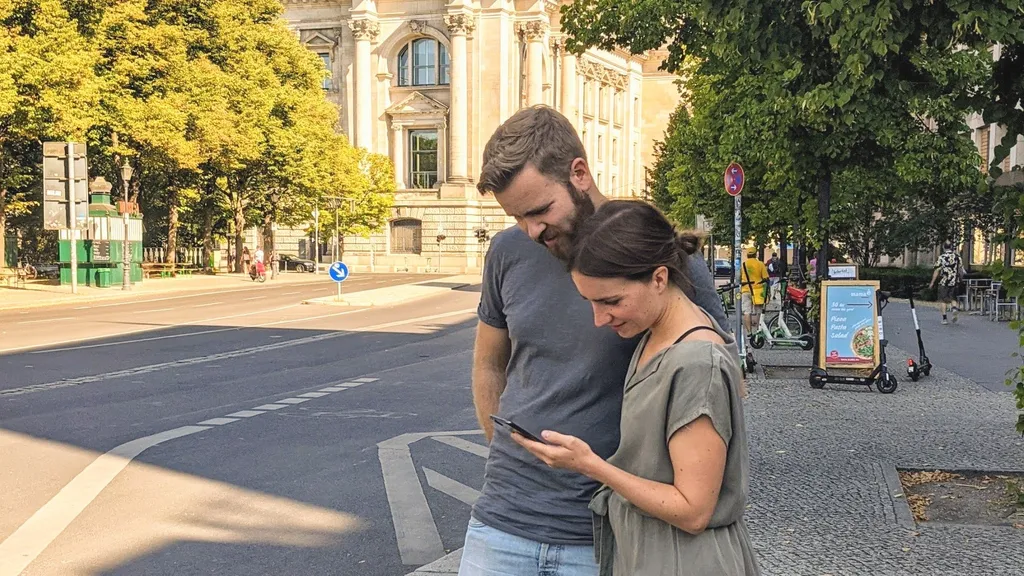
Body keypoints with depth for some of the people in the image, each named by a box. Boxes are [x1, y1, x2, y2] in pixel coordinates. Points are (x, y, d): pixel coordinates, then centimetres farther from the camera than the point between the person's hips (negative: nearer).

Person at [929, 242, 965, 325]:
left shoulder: (941, 257, -6)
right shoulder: (957, 256, 3)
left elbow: (937, 271, -8)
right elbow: (961, 270, 6)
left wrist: (932, 282, -2)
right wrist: (960, 279, 22)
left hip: (944, 282, -3)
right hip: (954, 282, 3)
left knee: (943, 300, 6)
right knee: (953, 298, 16)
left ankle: (944, 318, 3)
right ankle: (955, 308, -14)